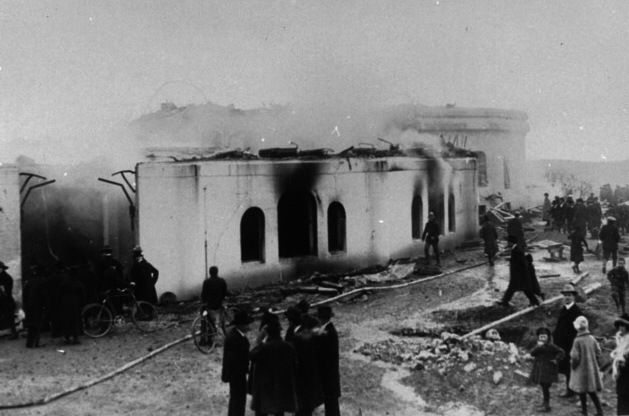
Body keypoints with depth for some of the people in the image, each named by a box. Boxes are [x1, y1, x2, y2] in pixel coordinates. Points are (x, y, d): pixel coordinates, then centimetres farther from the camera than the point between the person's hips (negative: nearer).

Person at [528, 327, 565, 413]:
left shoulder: (551, 346, -9)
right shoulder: (538, 346, 7)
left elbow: (561, 352, -10)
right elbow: (532, 353, -9)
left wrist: (556, 360, -15)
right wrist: (538, 347, -22)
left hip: (548, 370, -6)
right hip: (539, 370, 6)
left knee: (546, 387, -8)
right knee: (543, 387, 15)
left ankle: (547, 406, -2)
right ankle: (546, 401, 32)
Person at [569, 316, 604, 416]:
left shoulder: (577, 341, -18)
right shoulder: (592, 339, -2)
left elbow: (575, 357, -17)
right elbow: (598, 353, 4)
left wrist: (573, 365, 0)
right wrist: (594, 363, 16)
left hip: (581, 370, -5)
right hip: (592, 369, 5)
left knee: (582, 392, 9)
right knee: (592, 391, 13)